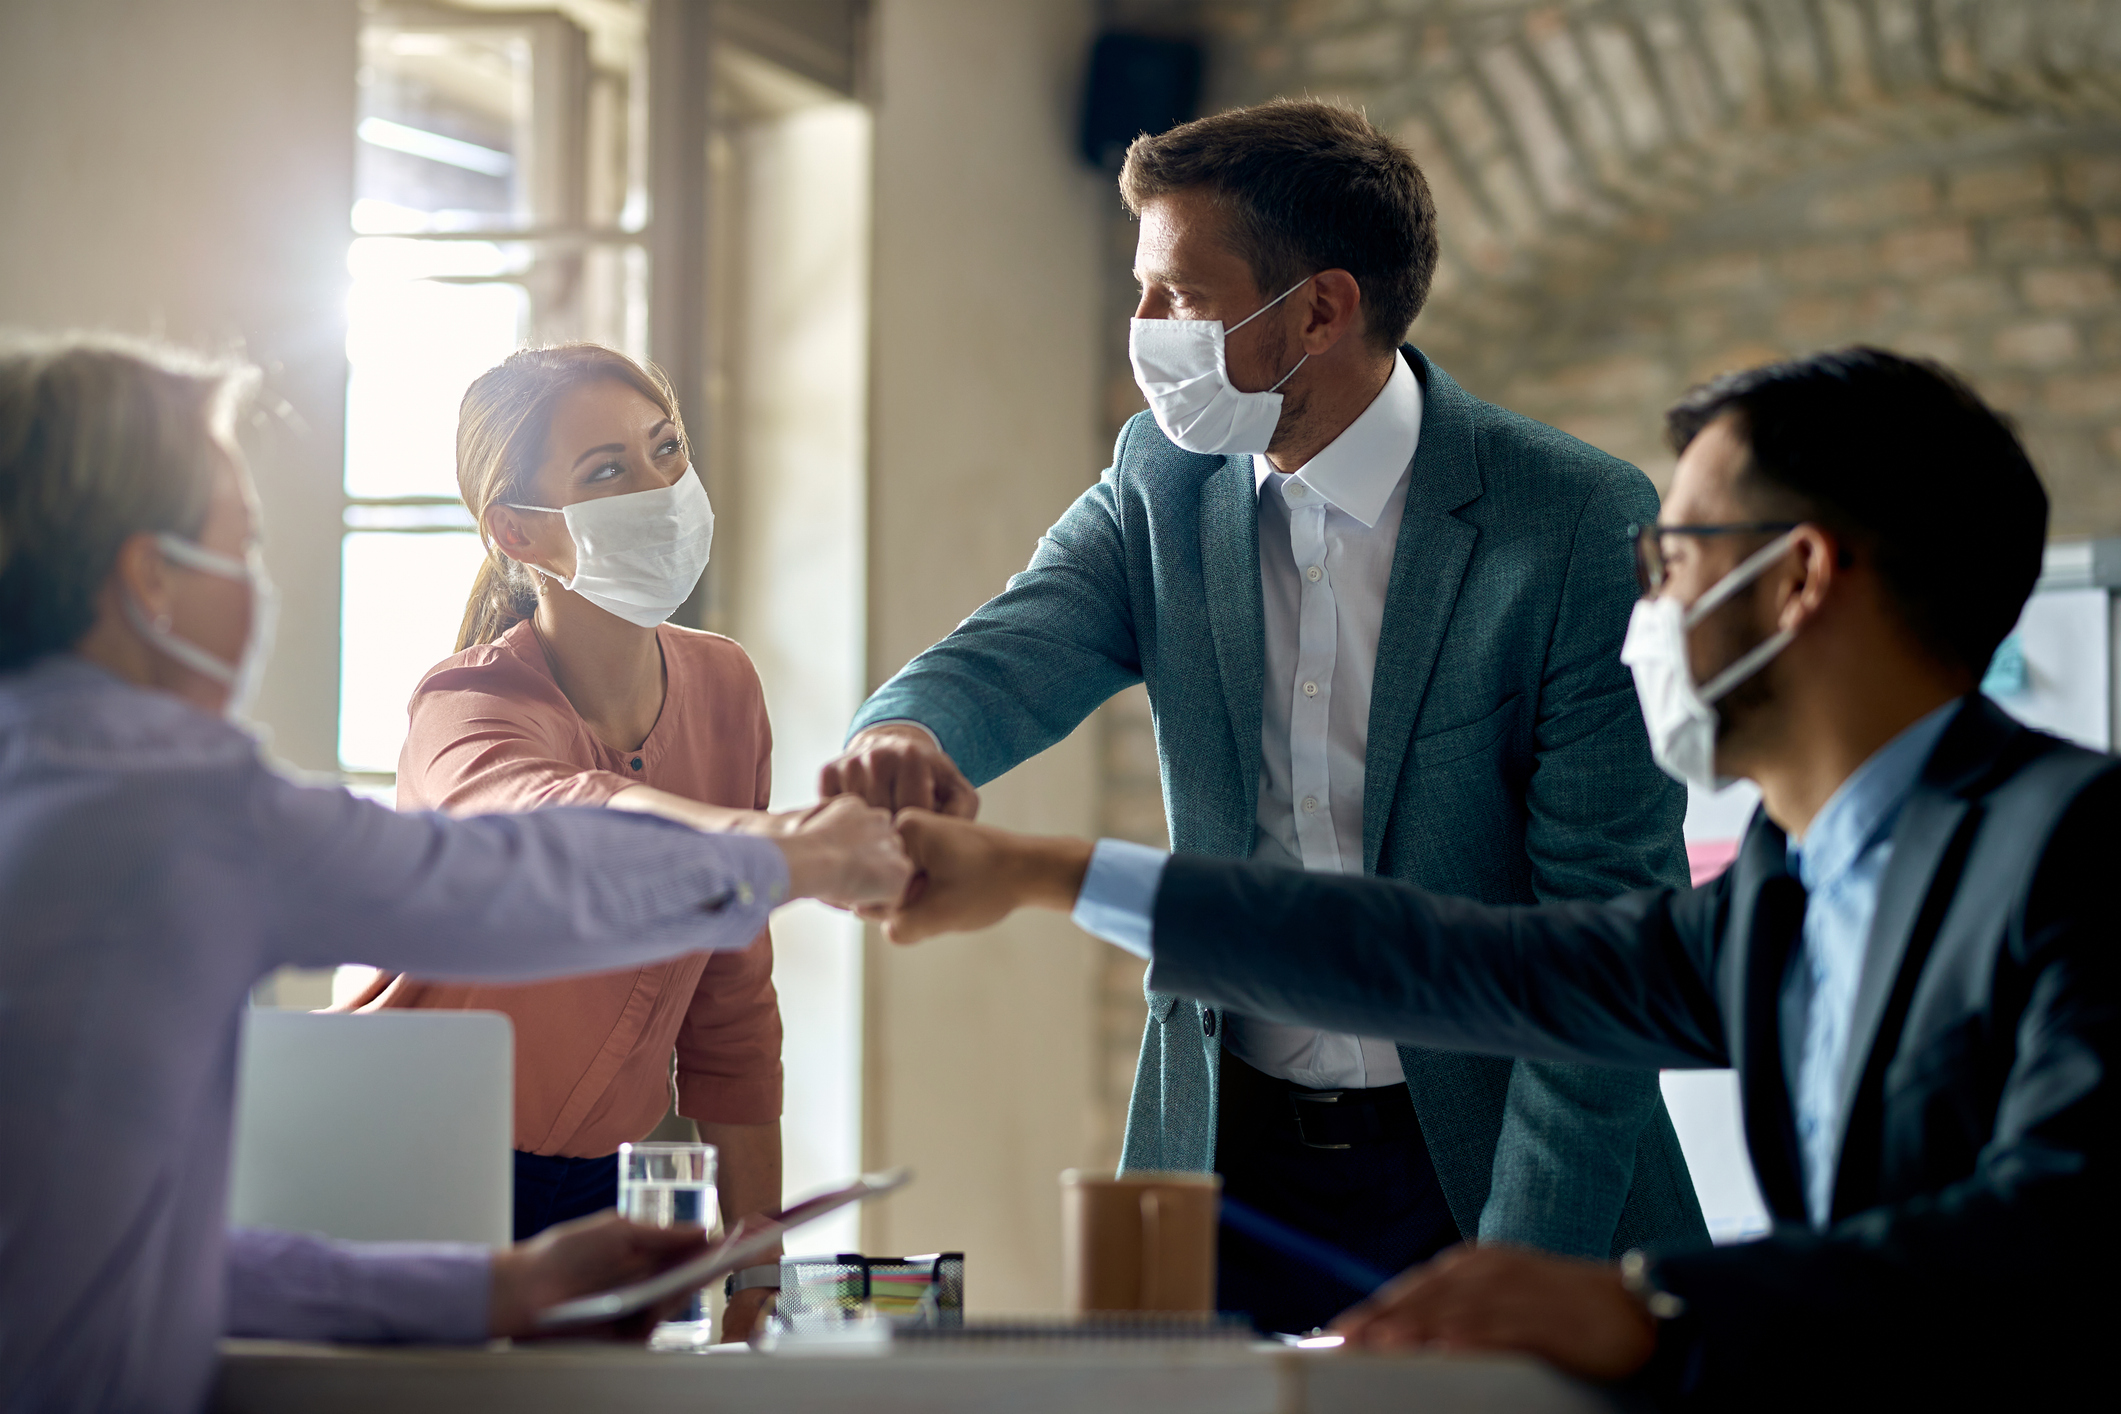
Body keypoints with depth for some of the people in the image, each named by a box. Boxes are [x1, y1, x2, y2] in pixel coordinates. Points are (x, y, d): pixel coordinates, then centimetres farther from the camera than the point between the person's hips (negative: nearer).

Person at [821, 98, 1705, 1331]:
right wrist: (905, 740, -39)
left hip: (1480, 1170, -4)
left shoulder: (1585, 522, -13)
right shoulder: (1163, 483, 2)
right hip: (1227, 1160, 4)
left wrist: (1518, 1272, -20)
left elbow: (1614, 917, -15)